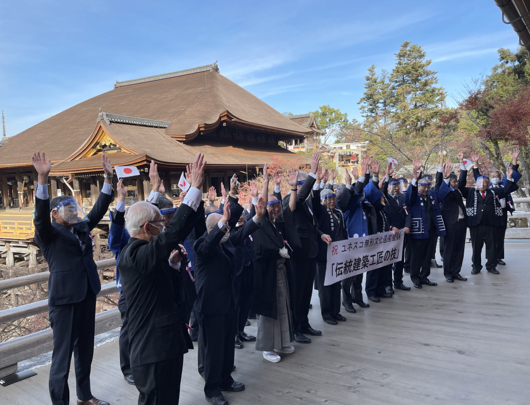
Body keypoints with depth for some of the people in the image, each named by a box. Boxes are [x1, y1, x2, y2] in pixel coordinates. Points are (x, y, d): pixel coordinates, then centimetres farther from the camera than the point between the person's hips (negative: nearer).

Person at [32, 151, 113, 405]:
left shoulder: (82, 227, 10)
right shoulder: (48, 233, -6)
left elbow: (99, 209, 8)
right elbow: (41, 213, -23)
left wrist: (108, 178, 2)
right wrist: (42, 178, -36)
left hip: (87, 296, 6)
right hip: (64, 300, -6)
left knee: (85, 350, 18)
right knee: (62, 355, 1)